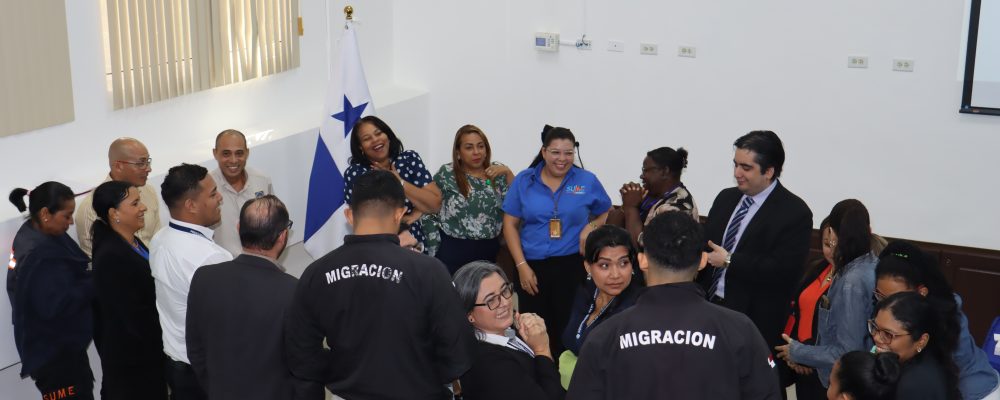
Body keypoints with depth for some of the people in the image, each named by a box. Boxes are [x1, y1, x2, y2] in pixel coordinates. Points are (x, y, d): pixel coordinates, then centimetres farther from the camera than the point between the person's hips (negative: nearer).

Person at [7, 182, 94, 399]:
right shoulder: (38, 255, -28)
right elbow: (55, 305, -29)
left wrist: (89, 277, -5)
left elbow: (64, 279, 12)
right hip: (52, 351, -10)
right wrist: (92, 284, -20)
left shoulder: (35, 235, 3)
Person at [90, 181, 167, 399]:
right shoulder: (111, 257, -23)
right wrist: (165, 343, -11)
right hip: (131, 361, -9)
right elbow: (134, 316, -23)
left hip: (145, 354, 9)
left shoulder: (133, 243, 6)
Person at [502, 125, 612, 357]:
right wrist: (522, 266, -3)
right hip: (532, 266, 1)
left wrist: (592, 227, -8)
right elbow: (510, 225, 5)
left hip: (572, 265, -1)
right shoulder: (524, 180, 3)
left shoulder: (587, 181, 2)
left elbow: (608, 215, 15)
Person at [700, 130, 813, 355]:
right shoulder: (726, 198, 13)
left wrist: (730, 260, -15)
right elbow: (704, 244, 17)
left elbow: (784, 270, -18)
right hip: (707, 307, 6)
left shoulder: (795, 212, -9)